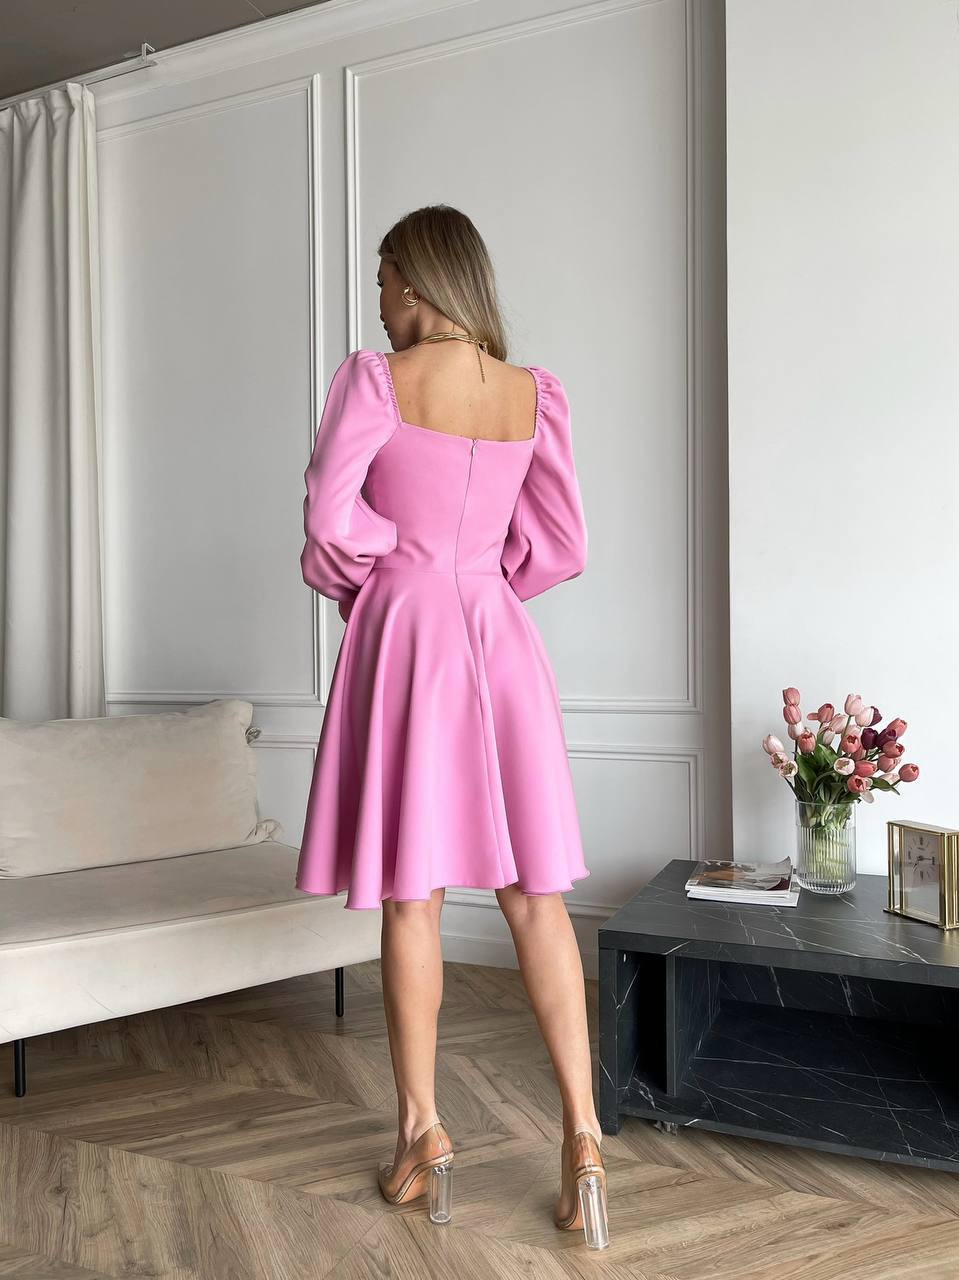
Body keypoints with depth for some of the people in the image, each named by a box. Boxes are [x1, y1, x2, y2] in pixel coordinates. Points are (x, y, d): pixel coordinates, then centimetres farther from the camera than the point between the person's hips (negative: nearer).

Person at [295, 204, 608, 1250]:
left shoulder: (375, 379, -4)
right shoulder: (535, 395, 7)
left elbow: (329, 519, -13)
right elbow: (561, 547, 5)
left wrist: (360, 582, 7)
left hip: (404, 634, -3)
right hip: (499, 637, 4)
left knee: (410, 893, 6)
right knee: (532, 890, 8)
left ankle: (422, 1131, 17)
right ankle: (582, 1130, 8)